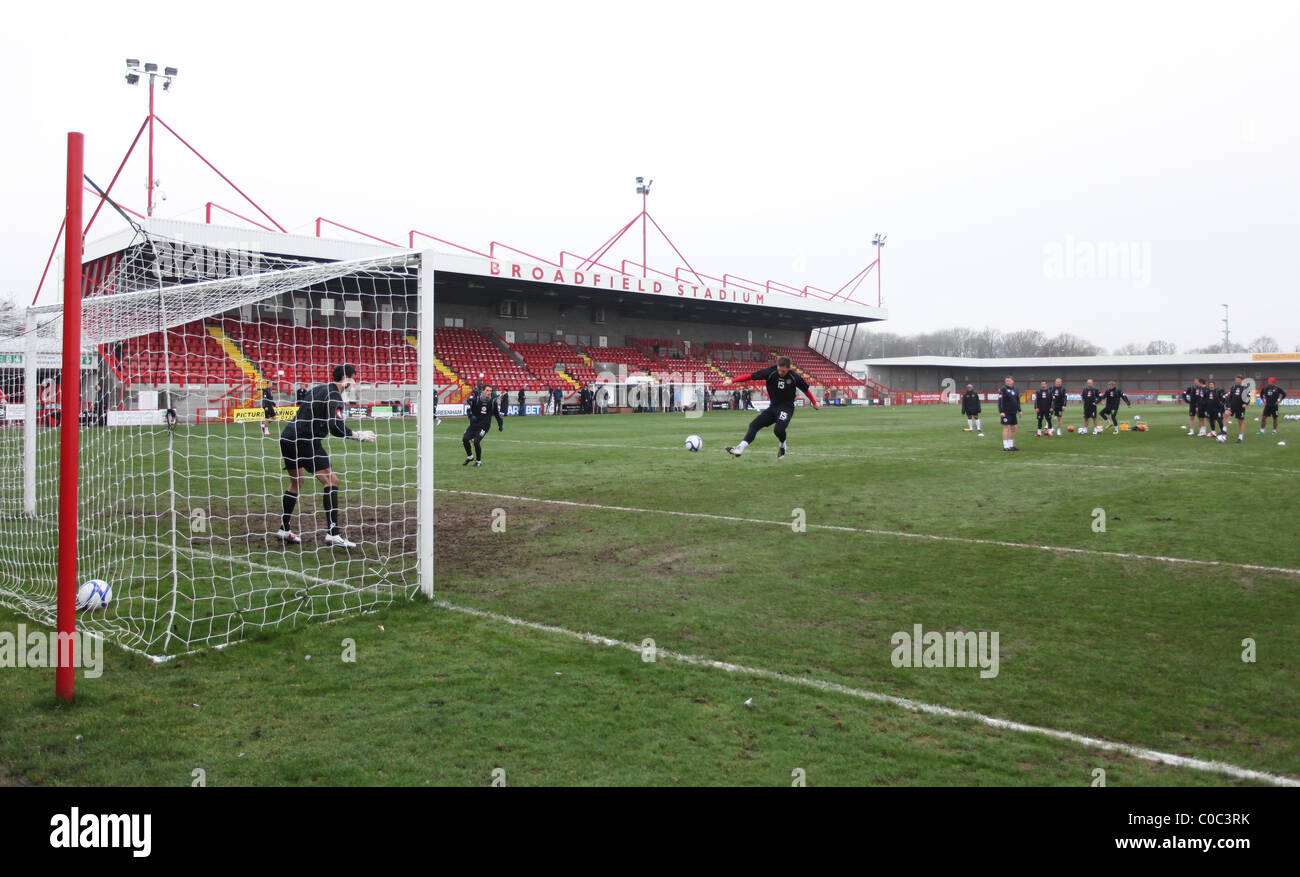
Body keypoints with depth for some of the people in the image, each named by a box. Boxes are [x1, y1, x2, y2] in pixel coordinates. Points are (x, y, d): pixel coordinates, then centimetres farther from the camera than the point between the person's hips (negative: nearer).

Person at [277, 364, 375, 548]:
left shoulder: (318, 389, 17)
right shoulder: (334, 396, -10)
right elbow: (335, 427, -19)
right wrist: (357, 435, -9)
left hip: (288, 438, 10)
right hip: (305, 442, -10)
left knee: (296, 483, 22)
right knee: (331, 481, -8)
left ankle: (284, 530, 29)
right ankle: (333, 533, -14)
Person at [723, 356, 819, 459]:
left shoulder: (795, 377, -10)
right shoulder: (770, 372, -9)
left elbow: (806, 389, 7)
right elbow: (750, 376, -11)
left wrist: (814, 403, 19)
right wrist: (732, 381, -15)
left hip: (787, 408, -3)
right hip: (772, 407, 3)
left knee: (778, 430, -25)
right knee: (754, 425, -9)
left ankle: (782, 446, 10)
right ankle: (739, 449, -14)